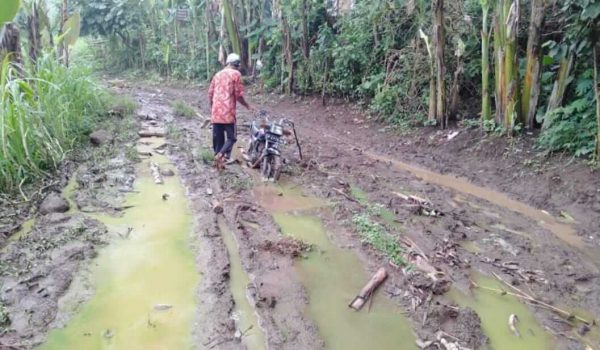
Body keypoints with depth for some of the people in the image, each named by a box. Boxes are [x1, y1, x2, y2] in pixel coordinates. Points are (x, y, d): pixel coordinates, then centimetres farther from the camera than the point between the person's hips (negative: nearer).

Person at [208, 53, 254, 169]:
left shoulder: (217, 74, 16)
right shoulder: (236, 74, -3)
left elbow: (210, 93, 15)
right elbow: (238, 95, -7)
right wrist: (248, 106, 7)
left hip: (216, 113, 6)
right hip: (228, 112, -6)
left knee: (218, 138, 13)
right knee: (231, 137, 2)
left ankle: (217, 156, 18)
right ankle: (221, 155, -18)